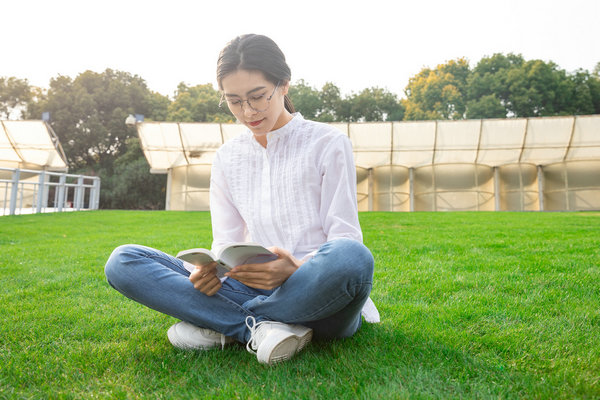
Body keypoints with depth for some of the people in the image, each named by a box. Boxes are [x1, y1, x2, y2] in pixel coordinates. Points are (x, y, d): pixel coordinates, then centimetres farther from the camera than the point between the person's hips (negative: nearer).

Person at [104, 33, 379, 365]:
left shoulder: (328, 144, 1)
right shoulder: (227, 159, 13)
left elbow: (346, 239, -4)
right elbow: (226, 242, 10)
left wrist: (298, 268, -25)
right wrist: (211, 270, -15)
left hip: (316, 293, -2)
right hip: (254, 288, 3)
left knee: (350, 257, -39)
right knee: (123, 262, -10)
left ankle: (222, 326, -17)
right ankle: (262, 327, -23)